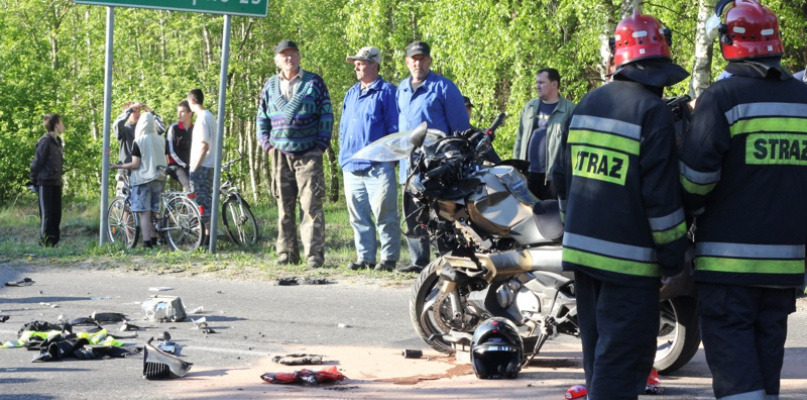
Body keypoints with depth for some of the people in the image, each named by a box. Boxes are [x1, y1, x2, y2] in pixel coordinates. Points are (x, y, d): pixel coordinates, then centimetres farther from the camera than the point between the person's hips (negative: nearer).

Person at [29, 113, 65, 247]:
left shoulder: (58, 142, 14)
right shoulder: (45, 142, -12)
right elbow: (36, 163, -11)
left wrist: (59, 178, 14)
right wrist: (34, 182, -7)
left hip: (56, 183, 8)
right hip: (45, 184, -8)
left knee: (56, 215, 6)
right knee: (47, 215, -7)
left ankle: (54, 242, 11)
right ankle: (45, 242, -4)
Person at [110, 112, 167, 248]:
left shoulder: (138, 142, -9)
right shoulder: (161, 140, 6)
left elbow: (135, 164, -13)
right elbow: (166, 162, 11)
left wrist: (118, 166, -3)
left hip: (143, 180, -5)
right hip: (159, 179, 5)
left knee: (144, 213, -6)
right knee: (153, 212, 12)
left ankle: (147, 243, -13)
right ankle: (153, 241, 14)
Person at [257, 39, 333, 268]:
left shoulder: (313, 82, 4)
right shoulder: (271, 86, 14)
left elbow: (326, 115, 3)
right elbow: (262, 117, 20)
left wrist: (321, 145, -4)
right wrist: (267, 144, 7)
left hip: (308, 155, -4)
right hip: (280, 155, 4)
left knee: (311, 205, -9)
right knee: (284, 206, 6)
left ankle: (314, 254, -9)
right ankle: (286, 253, 11)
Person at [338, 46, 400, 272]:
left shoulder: (387, 92, -1)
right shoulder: (351, 94, 20)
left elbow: (394, 127, -4)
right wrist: (343, 156, 16)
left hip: (378, 166, -7)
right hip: (351, 166, 7)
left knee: (384, 215, -6)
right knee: (358, 217, 7)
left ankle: (389, 258, -1)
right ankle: (364, 258, 12)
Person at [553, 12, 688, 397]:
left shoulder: (586, 105, 9)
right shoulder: (652, 112, -13)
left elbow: (563, 178, 15)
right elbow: (661, 195, -16)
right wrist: (673, 259, -7)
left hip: (581, 249, 7)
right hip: (629, 260, -7)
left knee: (598, 352, 18)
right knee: (623, 361, -5)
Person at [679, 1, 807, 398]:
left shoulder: (722, 97, -10)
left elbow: (697, 169, -16)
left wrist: (691, 208, 3)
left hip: (730, 257, -6)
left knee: (729, 343, -4)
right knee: (768, 341, 14)